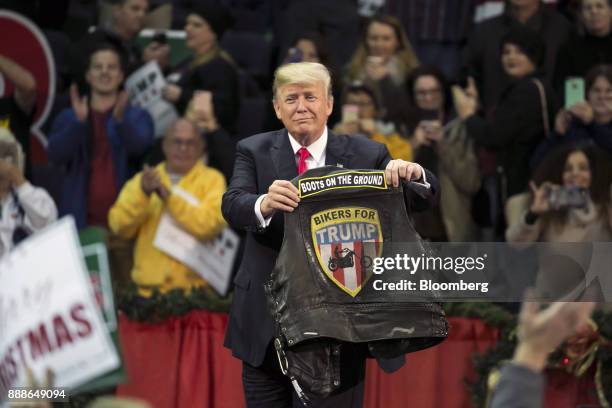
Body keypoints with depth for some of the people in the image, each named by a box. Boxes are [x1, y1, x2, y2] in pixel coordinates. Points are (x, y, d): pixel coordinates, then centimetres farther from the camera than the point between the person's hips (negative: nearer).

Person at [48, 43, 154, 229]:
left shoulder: (137, 116, 9)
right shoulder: (68, 116, 12)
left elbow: (139, 147, -12)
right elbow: (55, 155, -5)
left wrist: (120, 119, -32)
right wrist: (79, 121, -21)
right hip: (81, 218, 1)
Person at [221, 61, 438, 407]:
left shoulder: (365, 155, 4)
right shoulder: (254, 152, 4)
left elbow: (425, 198, -3)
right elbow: (233, 206, -13)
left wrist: (413, 174, -28)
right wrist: (265, 203, -37)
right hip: (267, 324, 1)